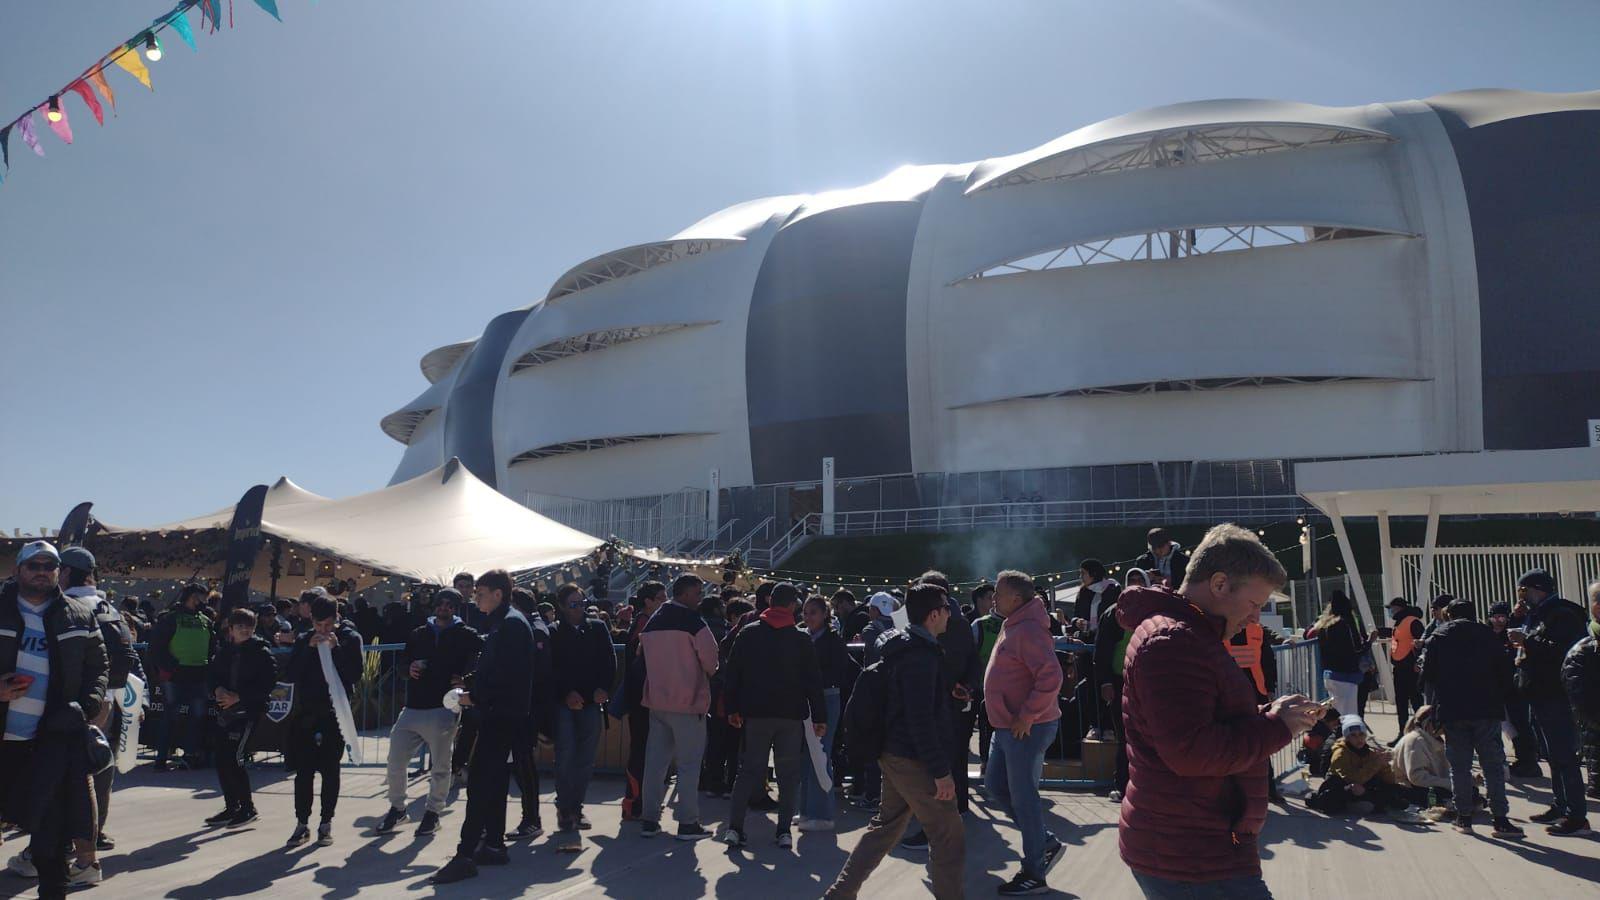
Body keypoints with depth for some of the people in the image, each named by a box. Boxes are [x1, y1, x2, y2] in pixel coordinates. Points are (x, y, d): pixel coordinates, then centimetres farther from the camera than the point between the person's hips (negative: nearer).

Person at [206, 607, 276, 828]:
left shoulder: (261, 652, -4)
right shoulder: (223, 651, 13)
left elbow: (267, 683, -11)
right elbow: (210, 676, 13)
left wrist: (238, 697, -16)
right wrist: (217, 690, -9)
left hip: (247, 710, -6)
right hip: (222, 709, 6)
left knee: (234, 756, -13)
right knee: (220, 757, 7)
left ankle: (248, 808, -1)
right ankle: (231, 807, 22)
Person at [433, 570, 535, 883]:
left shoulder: (510, 624, -16)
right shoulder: (503, 622, 16)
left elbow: (506, 675, -23)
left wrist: (475, 697, -15)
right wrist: (472, 688, 10)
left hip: (501, 713, -11)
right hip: (500, 712, 11)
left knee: (479, 780, -11)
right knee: (493, 778, 15)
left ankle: (465, 855, -10)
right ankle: (494, 845, 23)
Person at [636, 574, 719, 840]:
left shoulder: (653, 622, 8)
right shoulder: (692, 621, -13)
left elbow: (644, 655, 14)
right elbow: (711, 658, -14)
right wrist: (707, 672, 7)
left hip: (656, 700, 7)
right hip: (688, 701, -7)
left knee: (655, 761, 11)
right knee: (689, 764, 1)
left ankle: (649, 819, 15)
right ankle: (688, 823, 4)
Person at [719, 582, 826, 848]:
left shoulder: (748, 634, 1)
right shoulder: (801, 639, -3)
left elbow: (731, 673, 3)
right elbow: (813, 680, -2)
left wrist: (732, 708, 10)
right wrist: (819, 716, 3)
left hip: (756, 713, 2)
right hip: (791, 715, -2)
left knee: (750, 769, 10)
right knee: (788, 772, 8)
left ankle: (734, 827, 3)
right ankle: (784, 831, 5)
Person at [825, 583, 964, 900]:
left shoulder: (901, 646, 11)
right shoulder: (920, 655, -20)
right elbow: (921, 720, -24)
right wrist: (940, 771, -22)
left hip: (893, 754, 10)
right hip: (915, 761, -10)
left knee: (885, 826, 19)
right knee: (949, 839, 1)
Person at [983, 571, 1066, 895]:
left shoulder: (1029, 629, -20)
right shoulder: (1013, 626, 13)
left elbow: (1051, 677, -28)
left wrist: (1026, 717, -23)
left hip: (1026, 728, -10)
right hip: (1008, 726, 10)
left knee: (1023, 797, -1)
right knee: (996, 786, 17)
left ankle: (1034, 873, 13)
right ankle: (1046, 843, 28)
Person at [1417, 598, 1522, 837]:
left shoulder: (1437, 638, 5)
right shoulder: (1487, 634, 6)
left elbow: (1427, 676, 2)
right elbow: (1504, 670, 2)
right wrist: (1500, 699, 10)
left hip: (1451, 711, 0)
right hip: (1486, 709, 0)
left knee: (1459, 766, 6)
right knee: (1493, 765, 3)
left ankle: (1464, 817, 8)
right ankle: (1500, 819, 0)